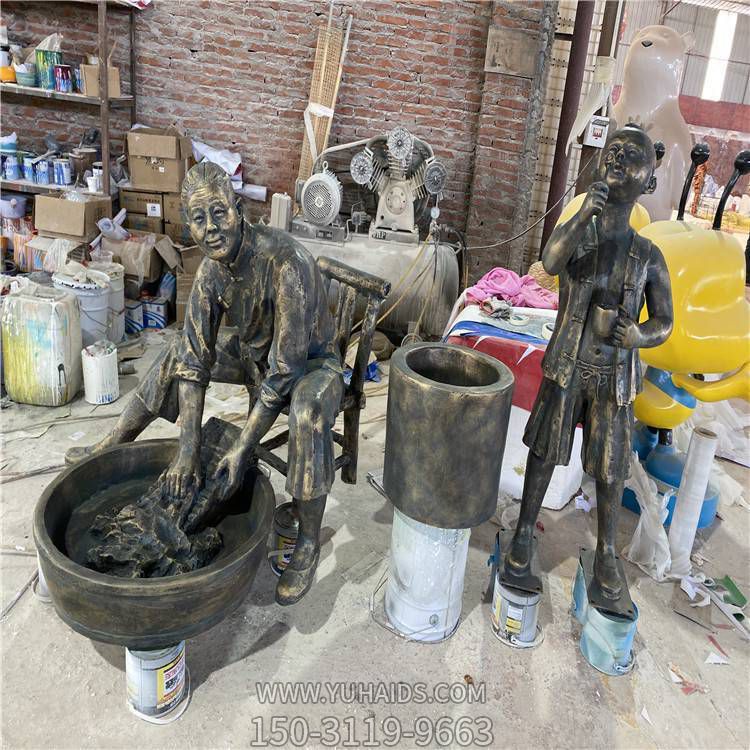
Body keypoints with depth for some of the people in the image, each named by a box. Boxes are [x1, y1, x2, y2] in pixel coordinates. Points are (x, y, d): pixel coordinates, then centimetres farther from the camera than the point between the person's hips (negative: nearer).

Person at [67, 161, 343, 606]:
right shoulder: (212, 268, -12)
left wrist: (242, 452, -33)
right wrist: (188, 450, -22)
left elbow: (285, 370, -34)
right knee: (178, 355, 10)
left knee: (308, 410, -38)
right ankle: (114, 446, 30)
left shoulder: (285, 261, -34)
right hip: (255, 353, 7)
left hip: (311, 360, -7)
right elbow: (196, 359, -16)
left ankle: (309, 542, -19)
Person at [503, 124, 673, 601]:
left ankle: (606, 552, 28)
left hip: (615, 375, 1)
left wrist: (640, 337, -22)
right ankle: (525, 533, 25)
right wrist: (584, 216, -44)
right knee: (545, 451, 6)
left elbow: (664, 324, 1)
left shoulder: (650, 256, -2)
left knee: (610, 467, 7)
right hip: (566, 366, -1)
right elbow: (550, 263, -28)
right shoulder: (570, 233, -5)